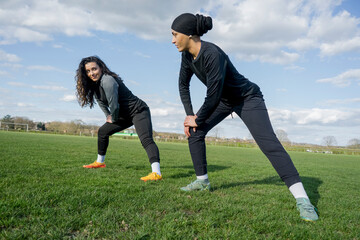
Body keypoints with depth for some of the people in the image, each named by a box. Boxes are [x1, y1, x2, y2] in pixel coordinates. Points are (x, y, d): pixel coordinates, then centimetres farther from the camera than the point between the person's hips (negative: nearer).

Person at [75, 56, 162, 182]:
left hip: (138, 111, -10)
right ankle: (100, 162, 35)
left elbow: (114, 106, -25)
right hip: (125, 115, 10)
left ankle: (156, 173, -45)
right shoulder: (95, 83, 6)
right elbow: (101, 101, 22)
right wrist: (108, 116, 15)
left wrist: (114, 119, -6)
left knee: (146, 139, -29)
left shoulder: (107, 80, -24)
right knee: (102, 131, 18)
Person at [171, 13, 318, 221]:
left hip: (247, 98, -8)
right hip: (225, 100, 8)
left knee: (268, 141, -21)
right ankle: (202, 181, 13)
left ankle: (302, 198, -21)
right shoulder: (187, 55, -8)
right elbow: (183, 84, 5)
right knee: (194, 132, 0)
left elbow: (213, 96, -33)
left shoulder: (212, 54, -34)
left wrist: (197, 120, -17)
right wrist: (190, 115, -3)